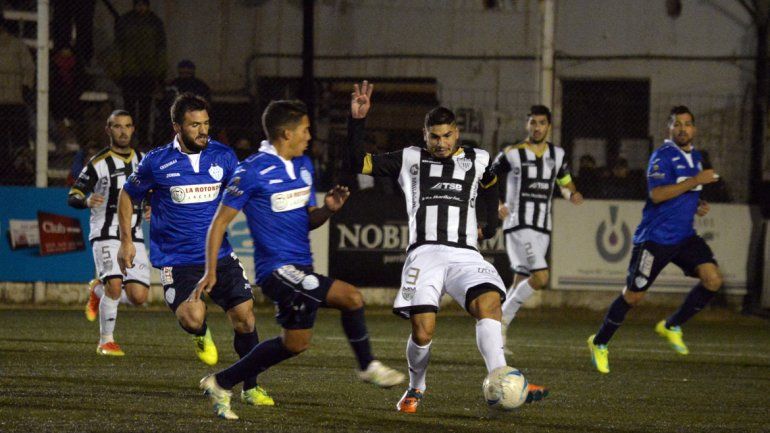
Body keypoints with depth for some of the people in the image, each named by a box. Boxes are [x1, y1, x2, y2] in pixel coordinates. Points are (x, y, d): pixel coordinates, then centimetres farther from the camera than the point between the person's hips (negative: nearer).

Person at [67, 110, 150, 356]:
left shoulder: (142, 160, 10)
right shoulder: (99, 163, -5)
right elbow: (72, 197, -9)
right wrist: (87, 201, -30)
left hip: (135, 236, 5)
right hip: (106, 234, -5)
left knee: (138, 296, -6)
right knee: (114, 284, -24)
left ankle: (98, 291, 25)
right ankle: (106, 341, -6)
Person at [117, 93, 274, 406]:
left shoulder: (223, 156, 2)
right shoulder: (156, 162, -5)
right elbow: (128, 195, 10)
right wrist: (126, 241, 6)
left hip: (220, 255, 3)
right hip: (177, 260, -3)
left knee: (244, 317, -3)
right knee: (192, 319, -25)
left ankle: (250, 388, 17)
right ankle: (201, 335, 15)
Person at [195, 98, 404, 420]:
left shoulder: (303, 166, 12)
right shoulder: (253, 171, -12)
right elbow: (220, 222, -7)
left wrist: (328, 209, -4)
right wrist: (210, 271, -11)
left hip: (300, 268, 9)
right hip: (277, 268, -9)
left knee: (296, 342, 14)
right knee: (351, 297, -18)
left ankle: (221, 384, 23)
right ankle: (367, 366, 2)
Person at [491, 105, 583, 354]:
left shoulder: (557, 155, 10)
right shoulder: (512, 154, -5)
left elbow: (566, 182, 23)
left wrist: (573, 194, 0)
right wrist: (499, 205, -12)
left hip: (542, 229, 6)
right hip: (519, 225, -6)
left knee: (521, 282, 9)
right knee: (540, 277, -20)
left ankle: (498, 333, 18)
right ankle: (503, 317, -4)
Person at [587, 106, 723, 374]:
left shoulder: (696, 157, 14)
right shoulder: (662, 157, -12)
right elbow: (657, 194, -25)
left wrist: (697, 206, 9)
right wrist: (696, 180, -24)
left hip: (684, 236, 7)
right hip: (655, 238, -7)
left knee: (713, 280, -12)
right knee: (633, 295, -2)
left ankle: (671, 327, 6)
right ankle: (599, 344, 18)